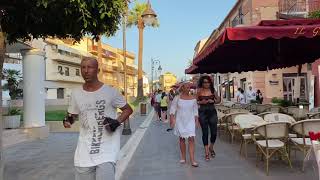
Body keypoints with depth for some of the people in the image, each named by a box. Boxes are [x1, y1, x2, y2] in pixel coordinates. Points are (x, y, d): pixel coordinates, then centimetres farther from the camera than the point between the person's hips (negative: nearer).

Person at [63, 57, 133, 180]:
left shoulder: (110, 92, -7)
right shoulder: (76, 93, 4)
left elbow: (128, 109, 3)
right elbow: (73, 115, 17)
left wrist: (117, 122, -14)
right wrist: (68, 120, -6)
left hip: (107, 149, -4)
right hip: (84, 151, 4)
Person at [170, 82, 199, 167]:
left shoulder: (193, 98, 2)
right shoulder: (177, 98, -3)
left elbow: (195, 110, 9)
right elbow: (172, 109, -1)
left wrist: (196, 120, 7)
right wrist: (172, 119, -9)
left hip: (190, 121, 1)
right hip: (180, 121, 0)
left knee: (191, 139, -9)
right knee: (182, 139, 10)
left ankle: (192, 160, -6)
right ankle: (183, 158, 25)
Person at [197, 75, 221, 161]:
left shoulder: (213, 91, 5)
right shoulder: (199, 91, 0)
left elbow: (219, 100, 10)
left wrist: (213, 101, -8)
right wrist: (201, 102, -16)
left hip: (212, 112, 2)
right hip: (203, 113, -1)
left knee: (214, 132, 1)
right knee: (205, 132, 3)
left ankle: (211, 147, 30)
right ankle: (206, 152, 12)